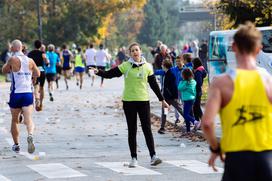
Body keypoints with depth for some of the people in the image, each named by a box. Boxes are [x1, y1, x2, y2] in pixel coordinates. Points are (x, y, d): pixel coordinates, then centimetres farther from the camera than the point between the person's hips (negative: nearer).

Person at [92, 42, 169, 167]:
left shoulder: (147, 67, 4)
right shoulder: (125, 66, 0)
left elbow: (154, 84, 10)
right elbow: (109, 74, -3)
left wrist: (162, 100, 12)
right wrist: (98, 72, -23)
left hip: (143, 101, 0)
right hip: (129, 101, 0)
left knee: (147, 129, -3)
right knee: (132, 130, 4)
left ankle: (153, 156, -1)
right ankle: (133, 158, 9)